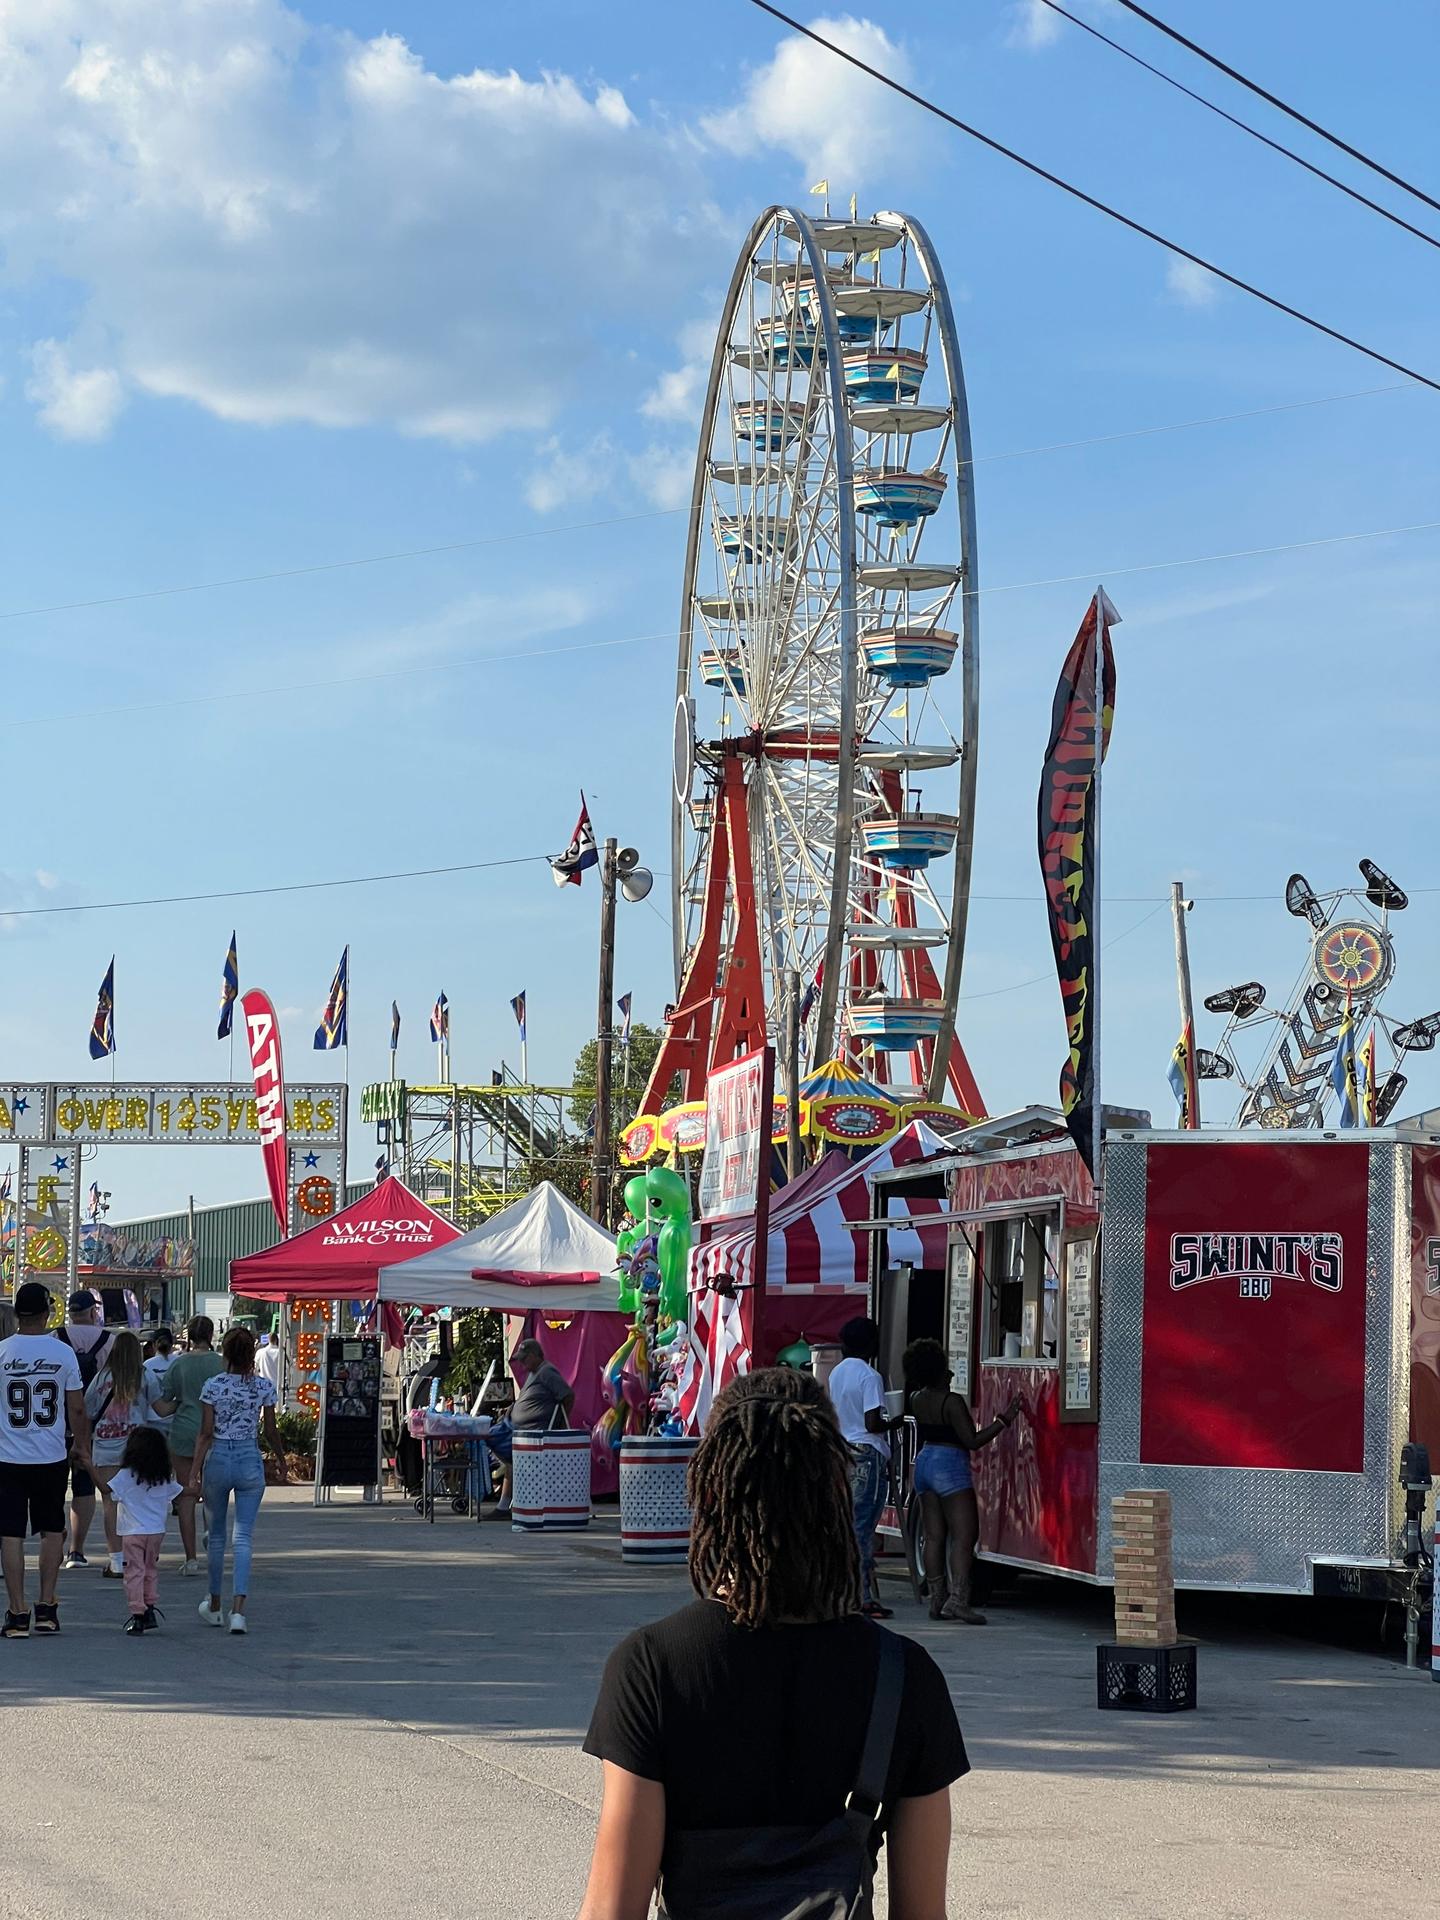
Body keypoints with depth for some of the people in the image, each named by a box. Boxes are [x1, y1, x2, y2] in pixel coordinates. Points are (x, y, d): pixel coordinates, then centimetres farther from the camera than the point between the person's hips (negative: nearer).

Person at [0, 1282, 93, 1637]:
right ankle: (46, 1608, 14)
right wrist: (81, 1447, 14)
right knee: (52, 1530, 16)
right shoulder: (63, 1352, -3)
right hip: (52, 1459, 1)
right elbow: (77, 1409, 1)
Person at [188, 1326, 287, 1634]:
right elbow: (270, 1431, 7)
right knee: (243, 1538, -1)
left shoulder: (213, 1386, -7)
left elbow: (206, 1434, -9)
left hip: (217, 1461, 0)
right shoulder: (264, 1387, -2)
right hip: (250, 1462, 0)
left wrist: (194, 1471, -6)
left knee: (216, 1535, 16)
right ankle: (238, 1610, -16)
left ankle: (215, 1607, 28)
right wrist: (280, 1459, 24)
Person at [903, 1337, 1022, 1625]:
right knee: (964, 1536, -10)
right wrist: (1005, 1419, -15)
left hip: (924, 1461, 8)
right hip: (950, 1465, -8)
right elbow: (972, 1440, -16)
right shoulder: (951, 1402, -16)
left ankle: (937, 1600, 8)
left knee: (934, 1536, 10)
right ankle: (957, 1599, -23)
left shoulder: (917, 1399, 7)